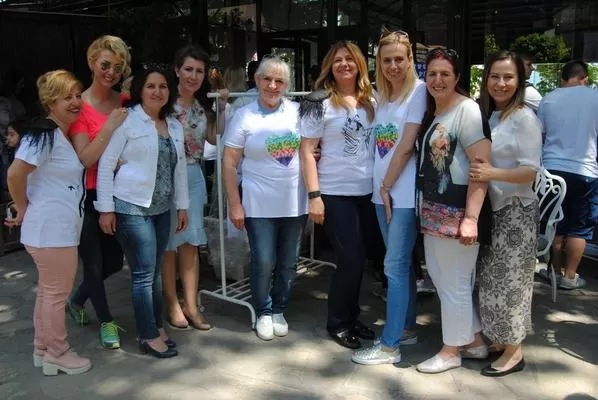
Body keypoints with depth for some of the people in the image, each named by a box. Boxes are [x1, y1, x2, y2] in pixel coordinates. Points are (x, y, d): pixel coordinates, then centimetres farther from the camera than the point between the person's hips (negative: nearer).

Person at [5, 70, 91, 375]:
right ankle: (57, 355, 18)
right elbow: (15, 173, -24)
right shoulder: (44, 133, -18)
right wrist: (23, 210, -13)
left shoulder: (65, 135, 11)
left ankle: (43, 349, 33)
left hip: (60, 229, 10)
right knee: (56, 293, 3)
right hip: (51, 230, -10)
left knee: (48, 291, 19)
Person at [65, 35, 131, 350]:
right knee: (95, 263, 9)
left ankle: (77, 299, 44)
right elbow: (85, 158, -19)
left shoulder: (125, 103, 2)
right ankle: (106, 321, 29)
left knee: (114, 261, 18)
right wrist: (109, 127, -28)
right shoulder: (80, 106, -12)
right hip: (90, 196, -5)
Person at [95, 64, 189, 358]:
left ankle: (157, 326, 26)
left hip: (161, 209, 6)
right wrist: (105, 208, -11)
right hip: (131, 207, -6)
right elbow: (106, 165, -8)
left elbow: (180, 168, 16)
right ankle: (150, 336, 10)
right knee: (144, 273, -2)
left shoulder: (175, 126, 11)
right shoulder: (126, 120, -7)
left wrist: (182, 206, 15)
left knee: (155, 272, 13)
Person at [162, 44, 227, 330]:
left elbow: (215, 137, 8)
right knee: (169, 242, 4)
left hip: (194, 176, 6)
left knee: (191, 241, 10)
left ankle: (191, 305, 20)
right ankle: (172, 304, 18)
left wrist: (221, 107, 4)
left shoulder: (203, 105, 10)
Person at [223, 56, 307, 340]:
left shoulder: (297, 112, 3)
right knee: (263, 263, 1)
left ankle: (279, 310, 31)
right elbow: (229, 163, -4)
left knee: (288, 263, 11)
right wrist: (234, 204, -8)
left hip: (295, 202, 3)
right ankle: (263, 312, 24)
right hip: (259, 204, -3)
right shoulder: (244, 116, -4)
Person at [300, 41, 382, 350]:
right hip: (336, 194, -5)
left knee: (358, 258, 12)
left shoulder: (372, 101, 9)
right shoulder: (320, 103, -4)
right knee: (351, 260, -2)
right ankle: (338, 323, 19)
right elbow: (307, 151, -8)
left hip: (369, 191, 5)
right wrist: (314, 195, -15)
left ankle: (351, 317, 30)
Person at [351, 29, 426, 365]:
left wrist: (387, 186, -9)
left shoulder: (419, 90, -9)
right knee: (402, 263, 15)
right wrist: (382, 187, 4)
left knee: (395, 266, -4)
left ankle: (390, 345, 4)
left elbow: (406, 146, -14)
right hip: (383, 190, 7)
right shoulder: (381, 95, 14)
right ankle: (407, 328, 28)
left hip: (404, 192, -7)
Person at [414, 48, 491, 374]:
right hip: (433, 208, 9)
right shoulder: (431, 112, 13)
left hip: (456, 211, -9)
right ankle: (475, 341, 32)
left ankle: (452, 350, 23)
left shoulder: (467, 111, -13)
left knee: (453, 282, 4)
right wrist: (424, 207, 15)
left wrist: (471, 218, -25)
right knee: (439, 274, 16)